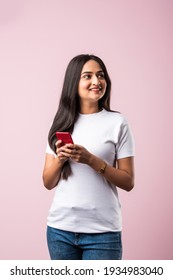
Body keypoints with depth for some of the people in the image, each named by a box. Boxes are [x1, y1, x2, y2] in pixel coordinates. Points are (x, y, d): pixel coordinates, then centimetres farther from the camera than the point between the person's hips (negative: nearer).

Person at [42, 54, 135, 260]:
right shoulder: (61, 123, 6)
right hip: (60, 228, 3)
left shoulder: (117, 122, -3)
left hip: (102, 231, -3)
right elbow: (48, 183, 7)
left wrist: (91, 160, -16)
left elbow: (128, 183, -4)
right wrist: (59, 159, -12)